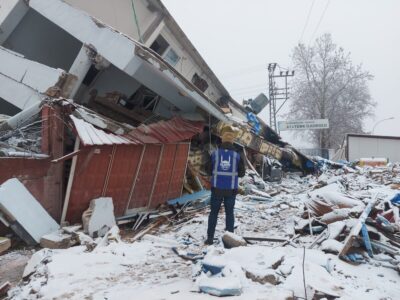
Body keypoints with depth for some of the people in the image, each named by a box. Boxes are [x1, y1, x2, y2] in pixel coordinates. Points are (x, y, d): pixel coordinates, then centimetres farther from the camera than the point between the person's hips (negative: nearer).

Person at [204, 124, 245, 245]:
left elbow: (208, 170, 0)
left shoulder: (214, 153, -5)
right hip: (231, 189, 0)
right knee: (229, 212, 11)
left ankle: (210, 238, 12)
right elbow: (241, 173, 0)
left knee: (214, 212, 11)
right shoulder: (238, 155, -5)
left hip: (217, 188, 0)